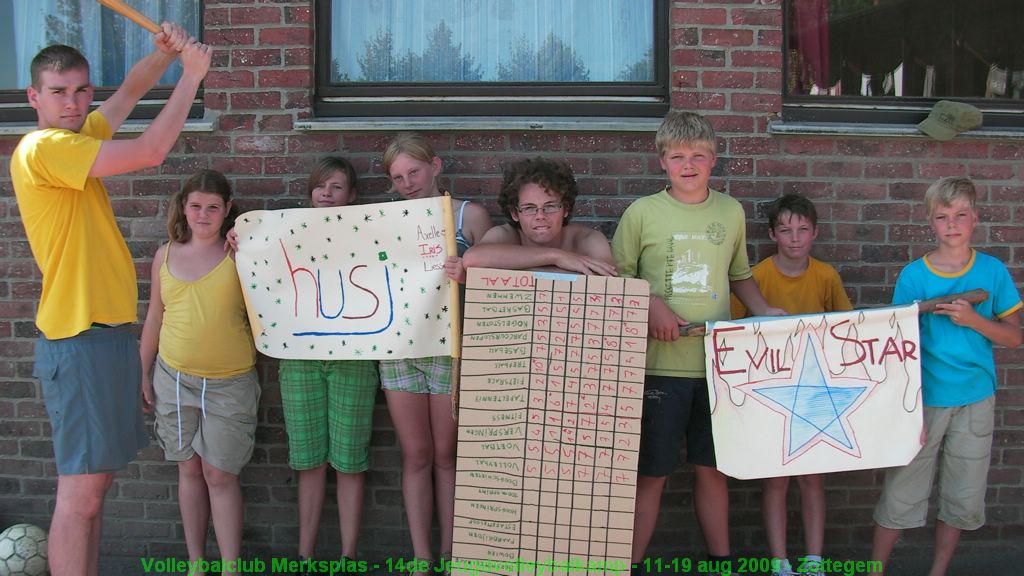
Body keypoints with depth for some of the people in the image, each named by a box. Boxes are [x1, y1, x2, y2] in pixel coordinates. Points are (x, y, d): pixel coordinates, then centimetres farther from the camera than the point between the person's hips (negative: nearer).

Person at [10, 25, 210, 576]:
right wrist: (192, 72, -11)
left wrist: (164, 50, 1)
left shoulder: (77, 136, 14)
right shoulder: (42, 148, -13)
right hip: (78, 340, -9)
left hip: (107, 330, 10)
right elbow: (149, 151, -20)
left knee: (94, 483, 14)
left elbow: (130, 90, 22)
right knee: (80, 493, -6)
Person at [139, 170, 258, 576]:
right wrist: (143, 373, 13)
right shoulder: (166, 254, 6)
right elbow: (155, 317, 13)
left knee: (219, 474, 0)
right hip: (173, 378, 3)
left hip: (229, 382, -3)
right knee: (189, 469, 13)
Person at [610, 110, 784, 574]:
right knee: (651, 471, 5)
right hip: (660, 363, -3)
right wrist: (650, 305, -15)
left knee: (712, 467, 14)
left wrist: (763, 311, 4)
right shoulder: (642, 212, -3)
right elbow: (616, 278, 1)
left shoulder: (731, 212, 8)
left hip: (716, 361, 3)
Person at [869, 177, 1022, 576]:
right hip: (924, 398, -2)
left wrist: (973, 319, -18)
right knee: (901, 495, 3)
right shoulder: (913, 275, -7)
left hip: (976, 400, 2)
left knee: (963, 499, 12)